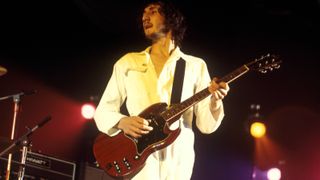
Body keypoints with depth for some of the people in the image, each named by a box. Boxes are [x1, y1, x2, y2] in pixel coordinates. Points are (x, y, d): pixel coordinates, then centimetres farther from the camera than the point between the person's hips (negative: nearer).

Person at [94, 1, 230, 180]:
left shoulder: (196, 65, 9)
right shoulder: (127, 62, 13)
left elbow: (206, 124, 5)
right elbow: (102, 111, 11)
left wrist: (214, 101, -15)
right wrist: (122, 122, -10)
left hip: (177, 159, -1)